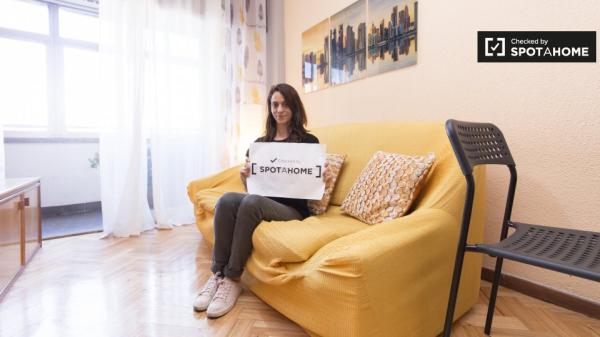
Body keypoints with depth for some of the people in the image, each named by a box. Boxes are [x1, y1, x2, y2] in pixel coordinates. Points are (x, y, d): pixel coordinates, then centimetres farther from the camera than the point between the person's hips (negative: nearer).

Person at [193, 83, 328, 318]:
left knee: (251, 202, -34)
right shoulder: (260, 143, 16)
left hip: (293, 209, -4)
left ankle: (232, 280, -20)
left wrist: (322, 180, -17)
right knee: (227, 199, -28)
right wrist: (244, 177, -5)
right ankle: (217, 274, -18)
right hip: (260, 202, 4)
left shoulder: (308, 141, 4)